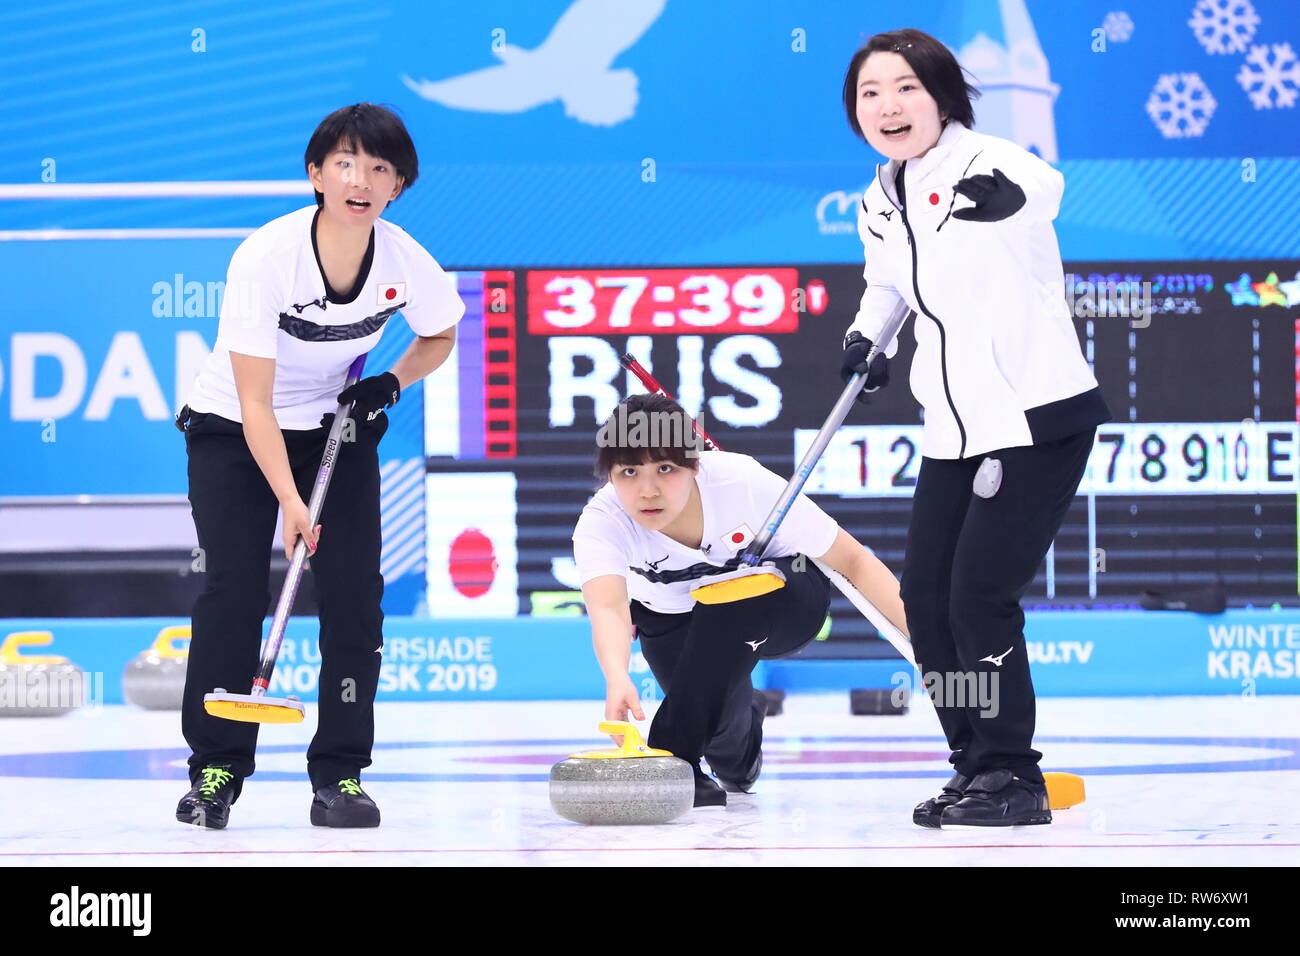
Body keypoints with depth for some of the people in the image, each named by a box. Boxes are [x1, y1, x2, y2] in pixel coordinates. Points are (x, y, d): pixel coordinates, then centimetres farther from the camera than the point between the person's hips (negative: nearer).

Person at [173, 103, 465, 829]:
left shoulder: (407, 263, -18)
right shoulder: (265, 256, -29)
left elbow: (440, 337, 7)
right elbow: (255, 403, -28)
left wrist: (390, 385, -12)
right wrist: (290, 502, -35)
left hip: (337, 428, 3)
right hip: (234, 433, -3)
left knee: (355, 592, -8)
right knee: (234, 591, -12)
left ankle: (341, 774, -1)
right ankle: (216, 768, -1)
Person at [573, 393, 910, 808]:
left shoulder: (743, 483, -33)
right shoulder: (600, 523, -31)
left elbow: (853, 561, -23)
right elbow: (607, 609, -51)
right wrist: (617, 678, -72)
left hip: (781, 605, -2)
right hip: (674, 623, 2)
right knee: (719, 716, -22)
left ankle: (674, 756, -27)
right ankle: (738, 752, 15)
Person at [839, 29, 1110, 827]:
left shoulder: (986, 165, -16)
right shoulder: (881, 205, 8)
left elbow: (1044, 190, -34)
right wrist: (868, 339, 9)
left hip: (1038, 422, -8)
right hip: (956, 434, 8)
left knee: (979, 598, -13)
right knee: (926, 601, 7)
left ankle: (1011, 778, 0)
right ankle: (980, 766, 21)